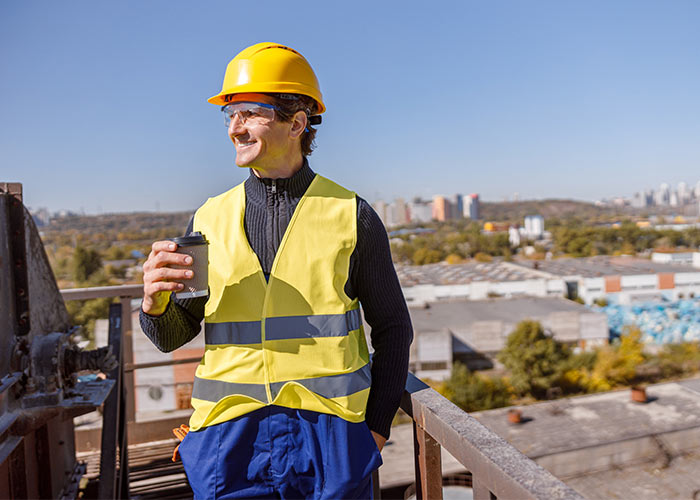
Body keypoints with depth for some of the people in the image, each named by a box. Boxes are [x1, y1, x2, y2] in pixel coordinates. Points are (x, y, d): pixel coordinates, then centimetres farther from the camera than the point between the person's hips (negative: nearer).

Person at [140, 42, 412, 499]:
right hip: (229, 435, 2)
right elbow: (173, 336, 9)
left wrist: (376, 428, 0)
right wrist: (155, 301, -12)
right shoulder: (210, 218, 4)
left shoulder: (351, 215, -2)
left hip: (329, 436, -1)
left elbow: (393, 329, 5)